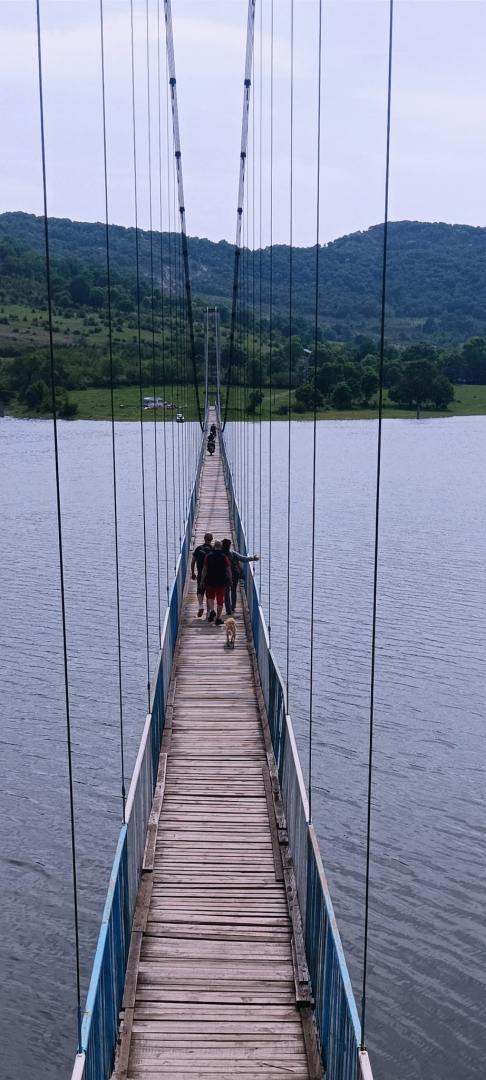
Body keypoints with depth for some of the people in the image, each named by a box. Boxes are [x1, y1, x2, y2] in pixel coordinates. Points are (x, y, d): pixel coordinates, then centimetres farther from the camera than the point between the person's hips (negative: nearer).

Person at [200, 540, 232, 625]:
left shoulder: (208, 556, -4)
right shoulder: (225, 557, -6)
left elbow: (204, 570, -2)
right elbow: (228, 571, -4)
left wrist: (202, 581, 5)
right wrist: (230, 581, 8)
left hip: (210, 581, 1)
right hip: (221, 582, -1)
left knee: (210, 597, 20)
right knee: (220, 600, 6)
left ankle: (211, 610, -7)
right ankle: (218, 619, 8)